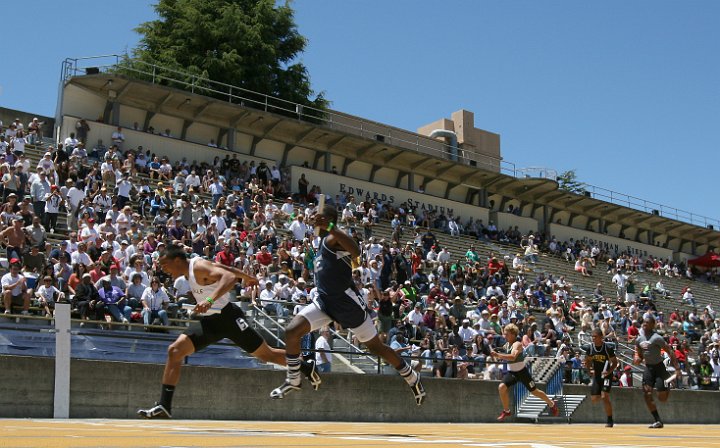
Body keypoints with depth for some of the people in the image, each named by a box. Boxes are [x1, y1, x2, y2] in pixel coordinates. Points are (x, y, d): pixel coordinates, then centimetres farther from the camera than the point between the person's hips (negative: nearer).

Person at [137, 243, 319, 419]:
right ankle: (164, 406, -9)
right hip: (209, 320, 9)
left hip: (227, 317, -9)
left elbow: (230, 277, -34)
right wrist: (247, 277, 34)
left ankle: (307, 367, 27)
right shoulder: (191, 269, 8)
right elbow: (223, 268, 21)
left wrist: (210, 300, -47)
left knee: (266, 354, 3)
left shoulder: (199, 267, -19)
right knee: (174, 351, -8)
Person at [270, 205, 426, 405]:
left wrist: (330, 227, -46)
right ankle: (293, 381, 5)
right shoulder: (323, 240, 13)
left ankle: (413, 378, 24)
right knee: (291, 331, -10)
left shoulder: (332, 238, -15)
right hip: (324, 299, 8)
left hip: (347, 300, -8)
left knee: (376, 346, 5)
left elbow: (356, 251, -39)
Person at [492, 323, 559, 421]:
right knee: (501, 387, -14)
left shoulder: (517, 344, -23)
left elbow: (512, 357, -43)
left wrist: (498, 355, -48)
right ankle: (506, 411, 2)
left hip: (522, 372, -6)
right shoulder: (507, 345, 1)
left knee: (534, 391, 7)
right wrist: (497, 355, 3)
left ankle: (552, 404, 32)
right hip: (511, 372, 6)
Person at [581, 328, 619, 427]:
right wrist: (590, 369, -6)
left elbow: (615, 362, -7)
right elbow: (587, 361, 10)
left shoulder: (608, 347, -17)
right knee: (594, 399, 3)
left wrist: (609, 371, -22)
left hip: (606, 375, -5)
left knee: (605, 397, -17)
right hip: (596, 375, 5)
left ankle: (610, 420, -5)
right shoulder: (589, 347, -6)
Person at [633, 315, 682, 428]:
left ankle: (668, 387, 30)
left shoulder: (657, 338, -15)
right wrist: (637, 360, -5)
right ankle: (658, 421, 0)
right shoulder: (639, 339, 6)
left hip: (659, 367, -6)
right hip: (648, 368, 6)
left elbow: (670, 351, -14)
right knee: (647, 394, -7)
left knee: (662, 398, -7)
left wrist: (677, 367, -19)